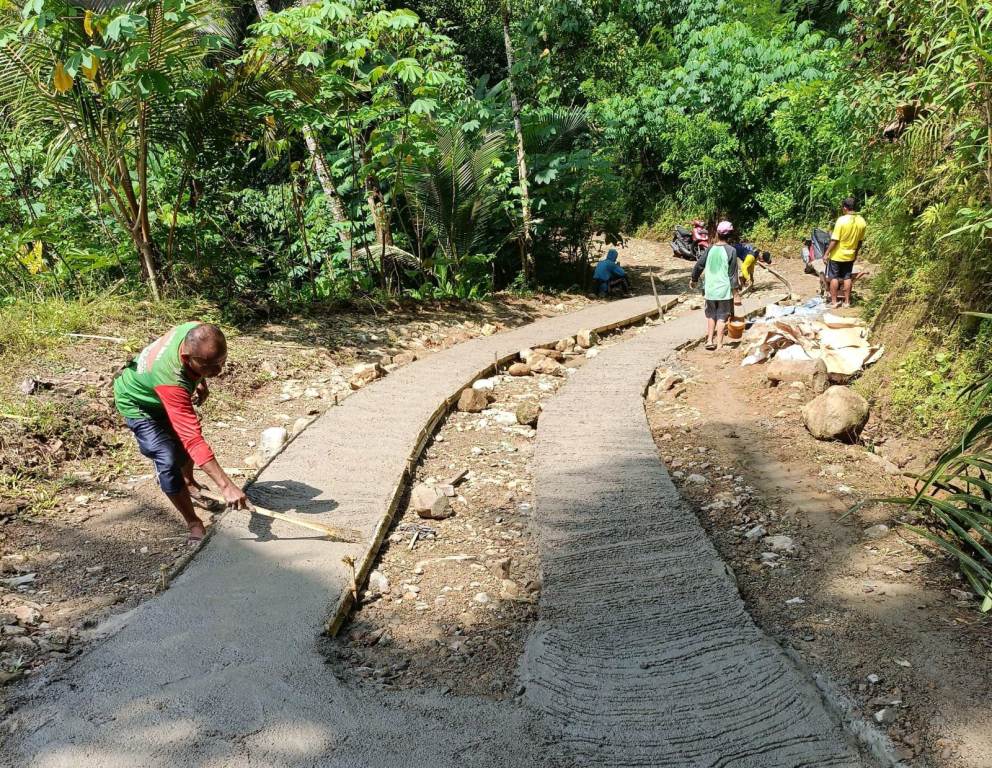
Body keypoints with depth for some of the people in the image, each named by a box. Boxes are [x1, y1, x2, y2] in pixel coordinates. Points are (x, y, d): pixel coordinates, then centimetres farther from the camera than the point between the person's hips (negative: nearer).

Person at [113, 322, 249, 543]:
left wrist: (200, 382, 7)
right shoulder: (171, 381, -49)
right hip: (138, 402, -7)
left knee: (184, 442, 23)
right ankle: (194, 525, -2)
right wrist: (226, 486, -54)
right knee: (168, 461, -20)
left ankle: (189, 483, 54)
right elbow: (194, 440, -51)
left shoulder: (197, 333, -32)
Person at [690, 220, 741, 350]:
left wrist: (694, 280, 29)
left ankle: (709, 341, 17)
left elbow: (698, 266, 11)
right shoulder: (731, 250, -10)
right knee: (722, 317, 4)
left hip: (710, 290, 4)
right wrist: (736, 294, -7)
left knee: (711, 315, 19)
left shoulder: (710, 249, 1)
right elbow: (733, 275, -11)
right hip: (725, 291, -3)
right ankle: (719, 345, 4)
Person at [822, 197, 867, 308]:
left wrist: (827, 253, -11)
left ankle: (834, 301, 9)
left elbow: (834, 240, -19)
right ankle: (847, 301, 18)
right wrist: (856, 253, 19)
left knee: (834, 277, 6)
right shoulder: (862, 221, -3)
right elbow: (861, 241, 6)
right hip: (850, 255, 5)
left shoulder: (842, 220, -20)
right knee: (847, 277, 14)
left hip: (837, 255, -5)